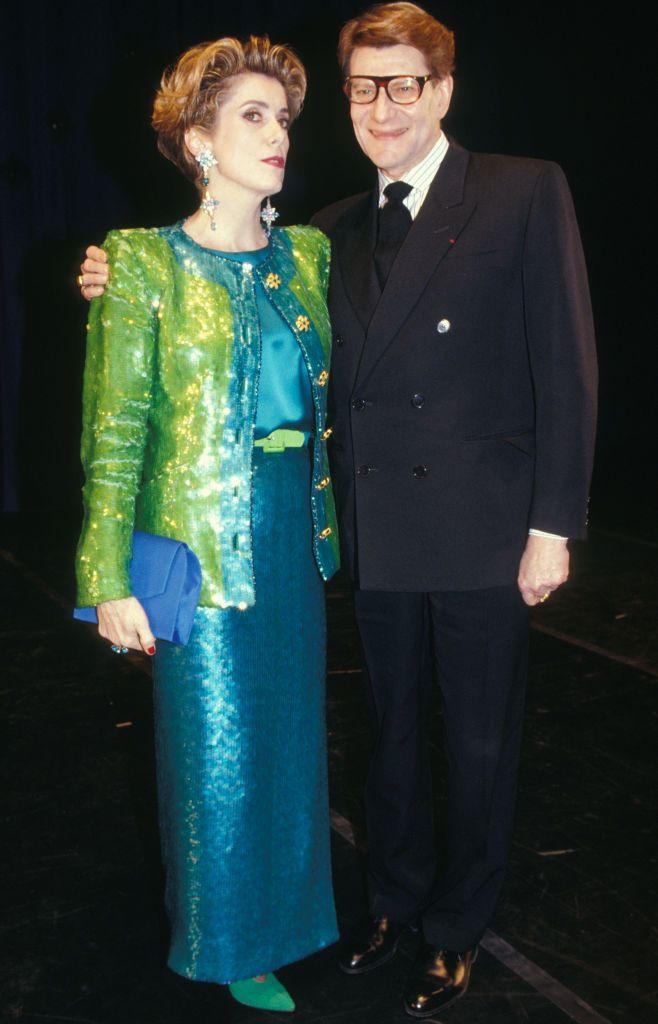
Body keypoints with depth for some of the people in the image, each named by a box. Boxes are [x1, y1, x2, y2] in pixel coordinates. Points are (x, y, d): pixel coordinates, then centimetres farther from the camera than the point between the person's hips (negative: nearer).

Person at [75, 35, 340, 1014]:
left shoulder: (308, 255, 8)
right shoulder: (147, 263, -7)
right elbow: (114, 433, -9)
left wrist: (324, 524, 8)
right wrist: (110, 578, -12)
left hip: (294, 533, 5)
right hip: (202, 539, -5)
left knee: (286, 733, 15)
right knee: (216, 749, 7)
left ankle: (281, 913, 38)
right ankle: (231, 943, 30)